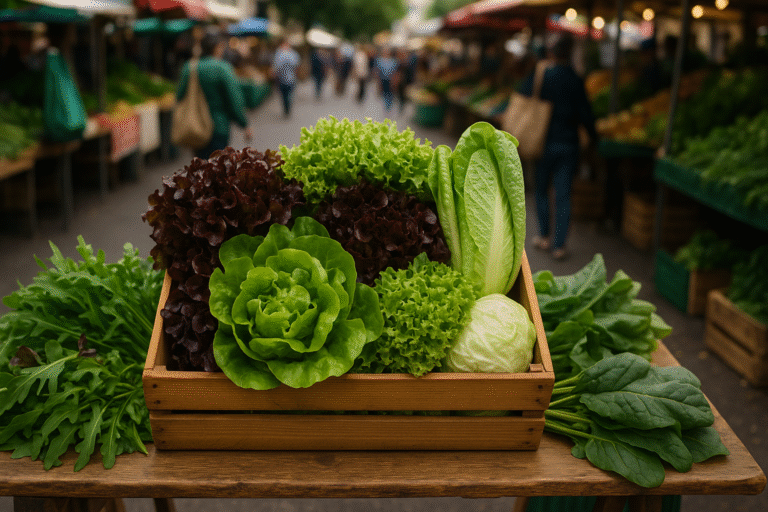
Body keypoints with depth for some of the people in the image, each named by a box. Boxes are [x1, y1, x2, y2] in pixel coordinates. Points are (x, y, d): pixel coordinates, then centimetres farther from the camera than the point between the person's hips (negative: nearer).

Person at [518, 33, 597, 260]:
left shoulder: (537, 78, -5)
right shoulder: (575, 82, -6)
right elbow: (585, 114, -3)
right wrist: (593, 137, 14)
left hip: (543, 143, 0)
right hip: (568, 145, 0)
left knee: (541, 190, 17)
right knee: (563, 195, 3)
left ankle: (545, 236, 21)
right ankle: (559, 245, 4)